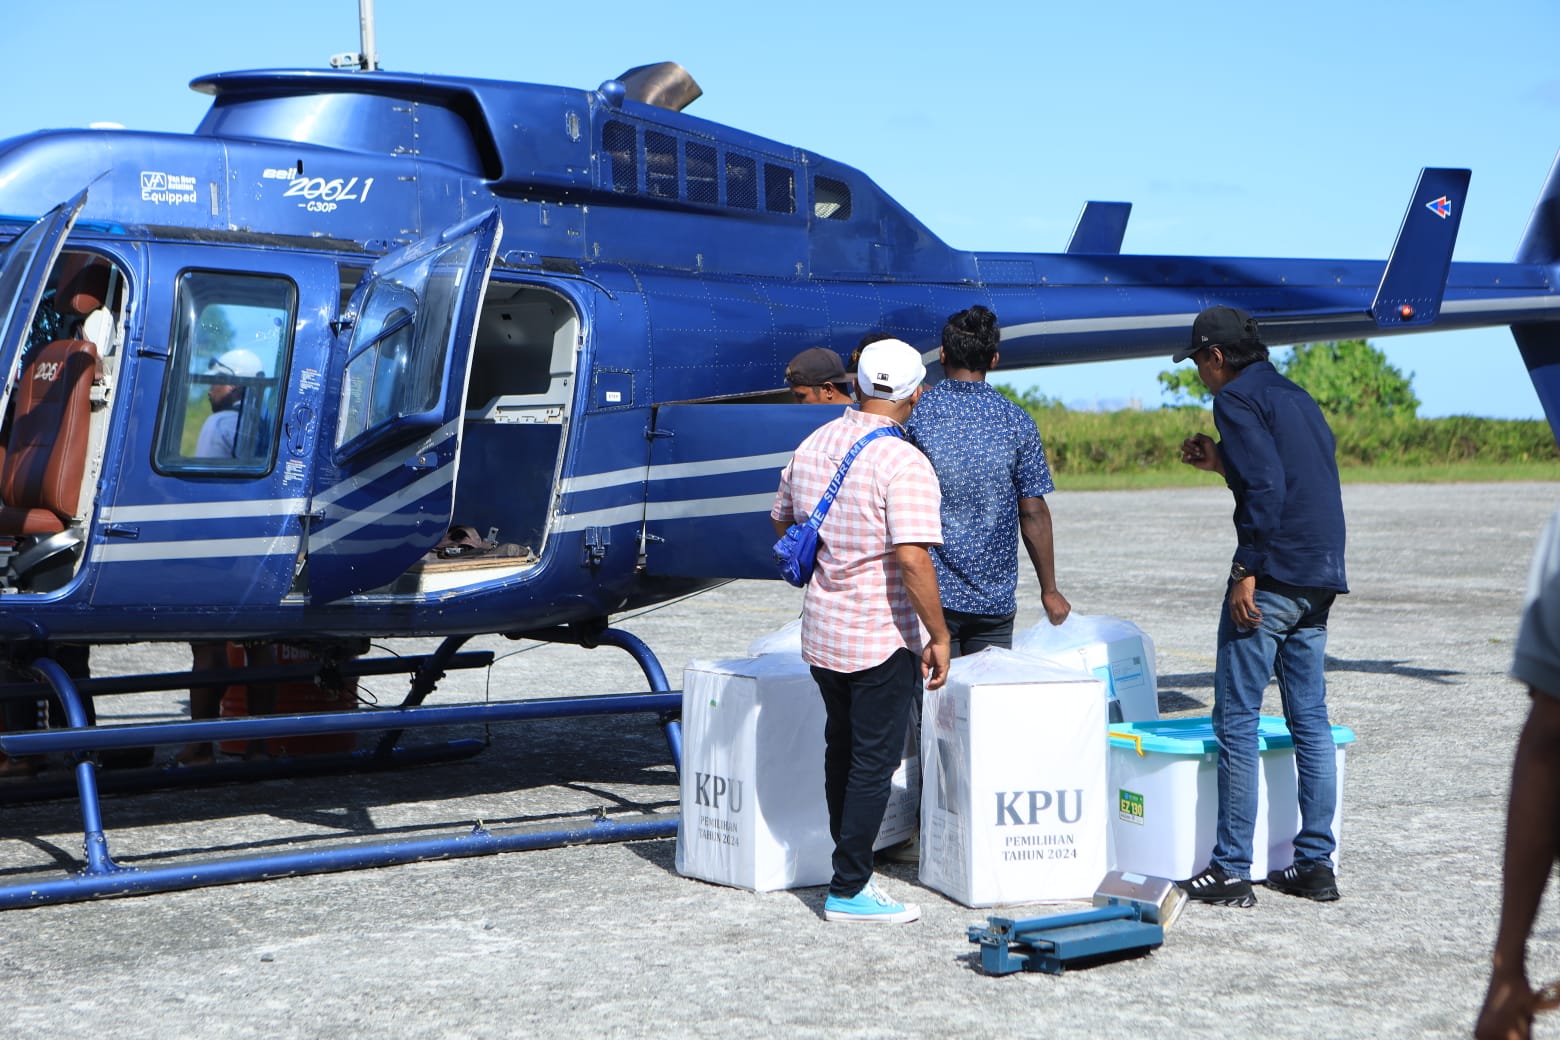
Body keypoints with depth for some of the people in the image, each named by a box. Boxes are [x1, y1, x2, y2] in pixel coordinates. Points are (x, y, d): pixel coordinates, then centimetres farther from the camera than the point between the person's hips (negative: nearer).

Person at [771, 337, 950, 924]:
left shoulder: (812, 447, 5)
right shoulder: (902, 463, -18)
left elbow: (783, 524, 18)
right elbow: (913, 558, -25)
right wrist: (939, 635, -17)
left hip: (821, 629, 7)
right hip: (884, 637, -7)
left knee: (842, 749, 20)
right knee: (874, 761, 1)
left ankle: (851, 860, 33)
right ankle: (848, 890, 4)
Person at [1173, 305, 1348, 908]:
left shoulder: (1237, 399, -7)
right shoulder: (1296, 396, 19)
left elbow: (1267, 486, -18)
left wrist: (1246, 572, -17)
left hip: (1273, 575, -9)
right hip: (1321, 576, 9)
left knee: (1236, 721, -4)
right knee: (1310, 720, 11)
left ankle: (1230, 871, -3)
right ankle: (1315, 864, 14)